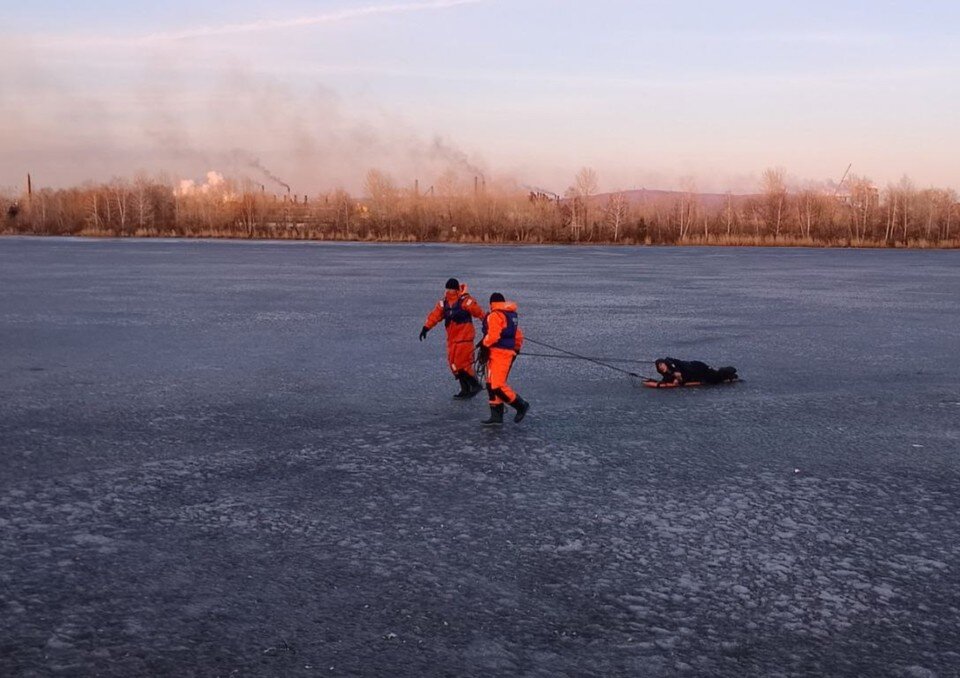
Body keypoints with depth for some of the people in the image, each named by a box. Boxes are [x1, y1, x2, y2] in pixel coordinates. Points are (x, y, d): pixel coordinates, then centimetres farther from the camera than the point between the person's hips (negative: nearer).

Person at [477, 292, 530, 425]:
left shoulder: (495, 315, -10)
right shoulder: (512, 315, 19)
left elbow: (492, 335, -21)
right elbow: (518, 335, 24)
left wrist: (484, 346, -11)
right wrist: (516, 349, 32)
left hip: (498, 353, -10)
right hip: (509, 353, 10)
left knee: (497, 385, -11)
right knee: (492, 385, 10)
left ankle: (521, 405, -2)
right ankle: (496, 416, 8)